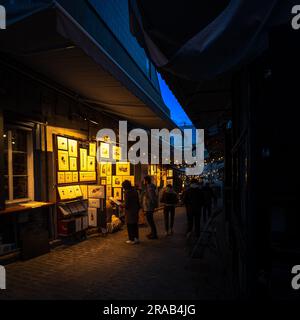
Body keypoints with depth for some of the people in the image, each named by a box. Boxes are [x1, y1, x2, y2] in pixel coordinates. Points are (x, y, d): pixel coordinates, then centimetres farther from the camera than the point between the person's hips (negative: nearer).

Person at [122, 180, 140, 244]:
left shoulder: (127, 192, -17)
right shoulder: (135, 191, 5)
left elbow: (126, 204, -18)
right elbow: (138, 201, 10)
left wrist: (122, 205, 0)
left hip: (129, 211, -7)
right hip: (135, 210, 7)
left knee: (130, 226, 3)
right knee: (135, 225, 16)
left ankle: (131, 240, 8)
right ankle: (136, 238, 23)